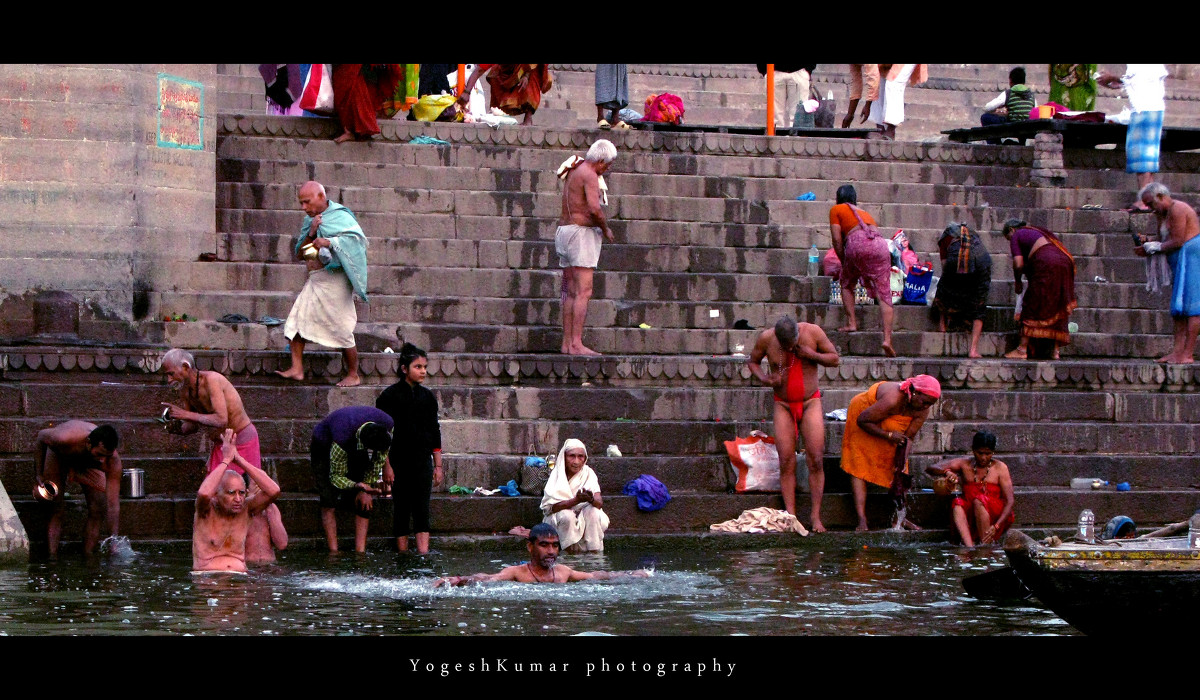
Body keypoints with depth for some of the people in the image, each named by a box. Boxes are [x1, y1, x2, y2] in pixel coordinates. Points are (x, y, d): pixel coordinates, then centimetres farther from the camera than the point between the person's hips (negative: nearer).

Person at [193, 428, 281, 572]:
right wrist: (226, 460, -16)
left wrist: (238, 459, -7)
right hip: (206, 577, -3)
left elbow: (273, 491, -6)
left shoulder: (245, 508, 7)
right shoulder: (207, 510, -1)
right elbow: (203, 494, -25)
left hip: (239, 579, 3)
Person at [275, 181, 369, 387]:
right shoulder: (309, 221, 17)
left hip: (334, 279, -8)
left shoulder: (340, 217, -6)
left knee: (341, 329, -5)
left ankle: (353, 376, 6)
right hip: (314, 280, 8)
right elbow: (299, 254, 13)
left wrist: (329, 242, -32)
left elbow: (358, 237, -23)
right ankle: (296, 369, -4)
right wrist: (311, 234, -5)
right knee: (296, 321, -5)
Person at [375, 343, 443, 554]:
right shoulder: (390, 396, -3)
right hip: (398, 459, -3)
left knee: (422, 508, -5)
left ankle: (423, 554, -11)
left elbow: (435, 433, 13)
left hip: (422, 459, 3)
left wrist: (438, 465, 11)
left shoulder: (427, 397, 9)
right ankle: (403, 554, 5)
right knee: (401, 508, 1)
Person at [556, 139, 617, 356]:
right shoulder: (589, 175, -13)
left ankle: (567, 343, 8)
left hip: (564, 230, 10)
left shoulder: (574, 171, 16)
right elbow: (594, 209, -22)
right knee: (583, 292, -13)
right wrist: (606, 229, -8)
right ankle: (576, 344, -19)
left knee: (571, 292, 9)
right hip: (582, 232, -10)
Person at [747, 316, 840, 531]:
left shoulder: (812, 332, -13)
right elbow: (752, 362, 7)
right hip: (783, 405, 1)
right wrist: (764, 379, -13)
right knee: (786, 462, -6)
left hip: (810, 402, -1)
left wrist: (812, 354, -19)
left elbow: (835, 359, -1)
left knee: (816, 460, -9)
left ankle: (816, 517, -5)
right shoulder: (766, 338, -12)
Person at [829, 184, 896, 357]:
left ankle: (851, 322, 13)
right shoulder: (864, 213, 36)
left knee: (847, 284, 24)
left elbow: (837, 240, 9)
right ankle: (887, 338, -12)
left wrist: (844, 263, 19)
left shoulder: (836, 209, 21)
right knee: (884, 294, 0)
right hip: (879, 244, 3)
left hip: (856, 242, -3)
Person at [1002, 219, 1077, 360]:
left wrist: (1017, 281, 17)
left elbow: (1019, 264, 2)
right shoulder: (1038, 231, 34)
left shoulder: (1016, 236, 12)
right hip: (1066, 262, 7)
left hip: (1047, 265, -7)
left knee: (1032, 306, -1)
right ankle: (1055, 351, 7)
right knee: (1057, 311, 11)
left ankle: (1022, 349, -2)